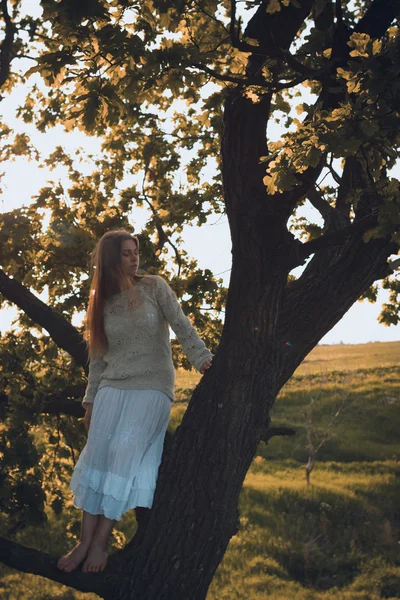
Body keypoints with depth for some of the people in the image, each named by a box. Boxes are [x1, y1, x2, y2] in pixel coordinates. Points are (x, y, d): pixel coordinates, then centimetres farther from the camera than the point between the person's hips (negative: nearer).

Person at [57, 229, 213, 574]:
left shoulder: (154, 287, 2)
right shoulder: (102, 302, 12)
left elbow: (181, 325, -5)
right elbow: (98, 356, 14)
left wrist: (201, 357, -20)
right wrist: (90, 400, 11)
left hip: (152, 386, -3)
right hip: (113, 387, 4)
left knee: (125, 453, -18)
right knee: (96, 454, -10)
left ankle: (101, 542, -14)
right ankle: (84, 541, -9)